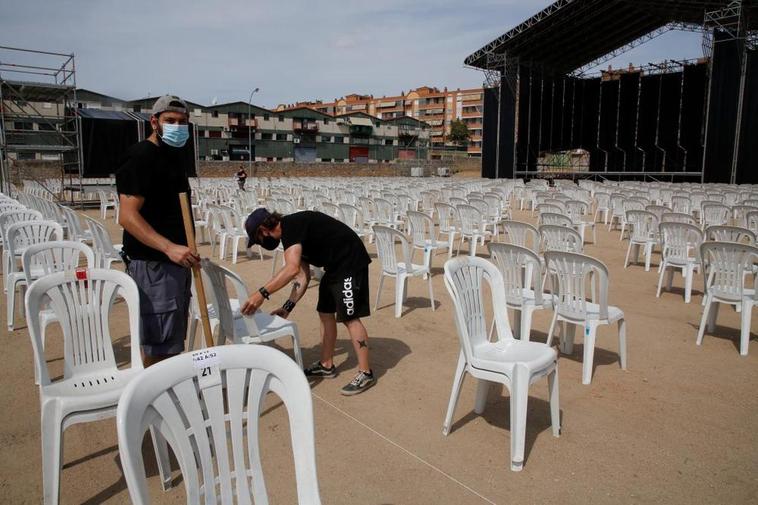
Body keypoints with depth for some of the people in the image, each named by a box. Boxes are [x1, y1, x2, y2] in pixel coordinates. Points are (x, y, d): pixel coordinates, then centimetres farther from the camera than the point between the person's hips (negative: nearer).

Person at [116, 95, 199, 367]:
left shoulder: (174, 155, 14)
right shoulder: (141, 156, -13)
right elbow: (128, 216, -22)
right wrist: (168, 247, -33)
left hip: (176, 261, 9)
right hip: (153, 265, -9)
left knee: (173, 340, 17)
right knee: (159, 348, -6)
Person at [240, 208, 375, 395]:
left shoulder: (290, 226, -19)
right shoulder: (291, 232, 10)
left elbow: (292, 269, -34)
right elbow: (303, 275, 11)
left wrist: (262, 293, -35)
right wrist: (287, 307, 6)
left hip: (350, 262, -10)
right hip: (335, 266, 10)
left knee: (349, 317, -7)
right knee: (325, 313, 15)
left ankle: (365, 373, 3)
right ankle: (327, 365, 28)